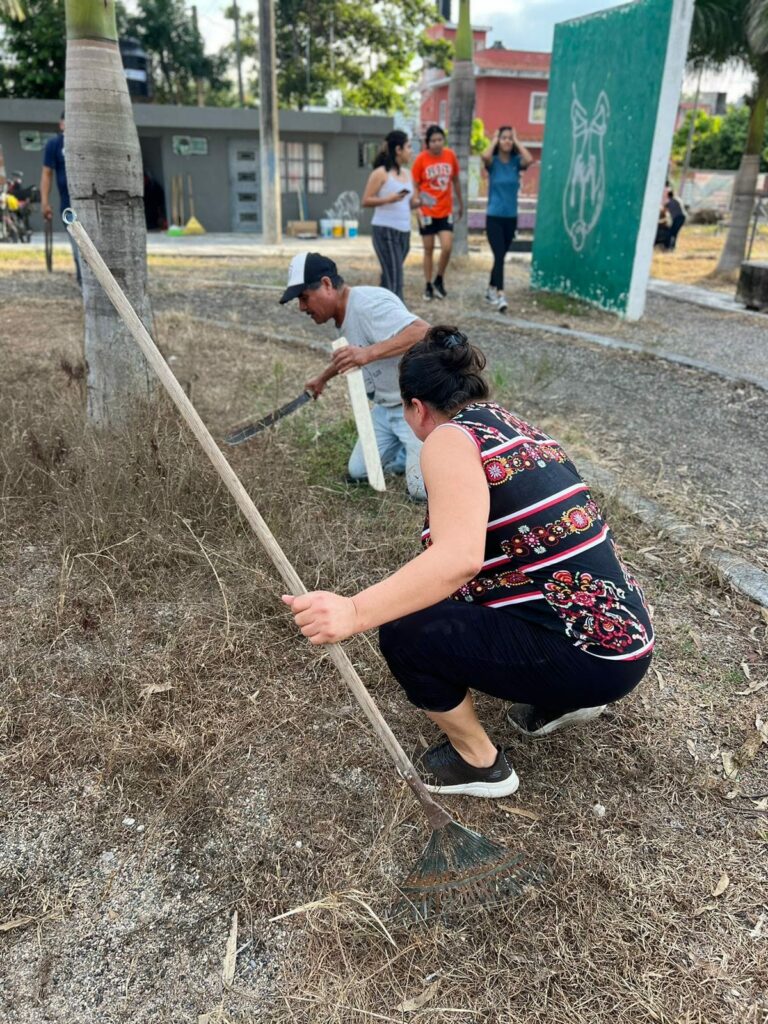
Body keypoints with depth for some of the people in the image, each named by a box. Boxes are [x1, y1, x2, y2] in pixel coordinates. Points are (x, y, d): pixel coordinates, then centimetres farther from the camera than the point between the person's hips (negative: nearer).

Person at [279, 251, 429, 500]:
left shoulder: (368, 304, -25)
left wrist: (369, 353, -47)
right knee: (358, 472, 8)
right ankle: (413, 450, 24)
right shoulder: (343, 314, 7)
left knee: (423, 489, -16)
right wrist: (323, 378, 45)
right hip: (387, 407, 9)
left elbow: (423, 332, -39)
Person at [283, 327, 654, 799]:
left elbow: (459, 557, -32)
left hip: (589, 658, -9)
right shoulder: (522, 429, 13)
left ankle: (480, 763, 12)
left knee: (404, 632, -7)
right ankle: (561, 700, 24)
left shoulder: (451, 437, -14)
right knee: (457, 595, 24)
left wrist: (354, 613, -38)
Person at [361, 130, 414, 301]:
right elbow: (366, 200, -7)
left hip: (404, 232, 7)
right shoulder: (380, 173, -6)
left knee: (388, 278, 12)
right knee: (395, 280, -12)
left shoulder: (407, 173, 14)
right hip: (385, 231, -7)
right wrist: (388, 199, -21)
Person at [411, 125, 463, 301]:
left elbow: (456, 181, 12)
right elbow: (415, 186, -4)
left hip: (446, 211, 2)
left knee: (447, 247, -10)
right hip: (427, 212, -2)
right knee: (429, 249, 5)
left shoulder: (450, 155, 0)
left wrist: (460, 203, 18)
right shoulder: (421, 159, -7)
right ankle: (428, 286, 17)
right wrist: (418, 207, -15)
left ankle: (439, 281, 12)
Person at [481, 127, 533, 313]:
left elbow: (530, 160, -19)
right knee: (499, 256, -15)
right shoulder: (493, 162, -4)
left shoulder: (516, 162, 3)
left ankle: (491, 290, 30)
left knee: (501, 256, 14)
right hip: (494, 217, -4)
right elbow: (485, 156, -28)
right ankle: (500, 295, -20)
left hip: (511, 217, 4)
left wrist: (517, 141, -8)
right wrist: (494, 140, -10)